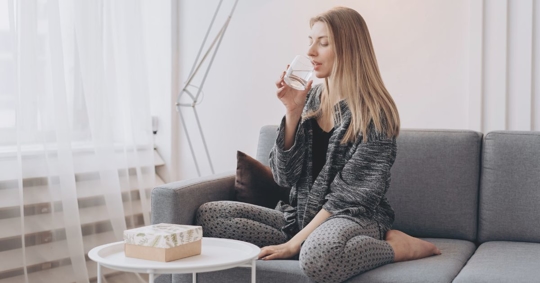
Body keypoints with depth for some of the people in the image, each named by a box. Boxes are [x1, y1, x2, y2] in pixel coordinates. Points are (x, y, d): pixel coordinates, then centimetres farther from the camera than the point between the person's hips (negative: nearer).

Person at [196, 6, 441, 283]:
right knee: (209, 214, -11)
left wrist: (294, 243, -20)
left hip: (356, 219, -6)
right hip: (303, 216, 6)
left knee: (317, 256, -42)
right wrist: (293, 112, -10)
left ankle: (398, 246, -12)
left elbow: (349, 196, -15)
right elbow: (284, 176, 1)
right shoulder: (311, 99, 6)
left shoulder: (374, 113, -11)